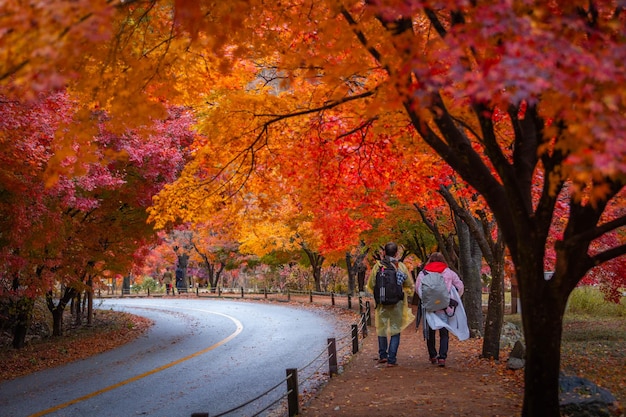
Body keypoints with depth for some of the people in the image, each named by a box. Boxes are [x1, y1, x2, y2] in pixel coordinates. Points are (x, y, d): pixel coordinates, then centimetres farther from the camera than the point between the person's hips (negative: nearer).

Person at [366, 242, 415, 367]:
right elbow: (410, 286, 2)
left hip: (382, 302, 1)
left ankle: (382, 355, 26)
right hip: (397, 303, -1)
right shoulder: (401, 266, -5)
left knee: (382, 328, 18)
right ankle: (392, 359, -1)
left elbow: (370, 285, 0)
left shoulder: (377, 266, -5)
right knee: (395, 330, 5)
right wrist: (405, 294, 23)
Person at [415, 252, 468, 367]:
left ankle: (432, 356, 21)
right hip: (445, 308, 0)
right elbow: (460, 286, 8)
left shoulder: (423, 273, 1)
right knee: (444, 333, 4)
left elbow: (418, 288, -7)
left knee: (430, 332, 16)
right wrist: (452, 300, 17)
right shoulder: (449, 273, 4)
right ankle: (442, 357, -9)